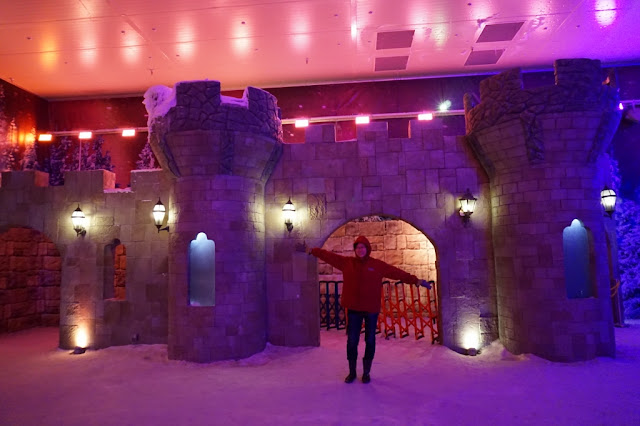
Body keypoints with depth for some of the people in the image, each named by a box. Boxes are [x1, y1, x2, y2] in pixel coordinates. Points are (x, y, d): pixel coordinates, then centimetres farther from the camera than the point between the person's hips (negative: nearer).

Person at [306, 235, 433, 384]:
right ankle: (352, 372, 23)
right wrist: (313, 251, 6)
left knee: (370, 341, 8)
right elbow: (329, 255, 5)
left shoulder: (378, 265, -3)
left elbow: (397, 273, -5)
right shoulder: (346, 262, 1)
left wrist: (416, 281, -9)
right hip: (353, 309, 1)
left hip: (371, 310, -1)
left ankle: (366, 372, 25)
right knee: (352, 341, 6)